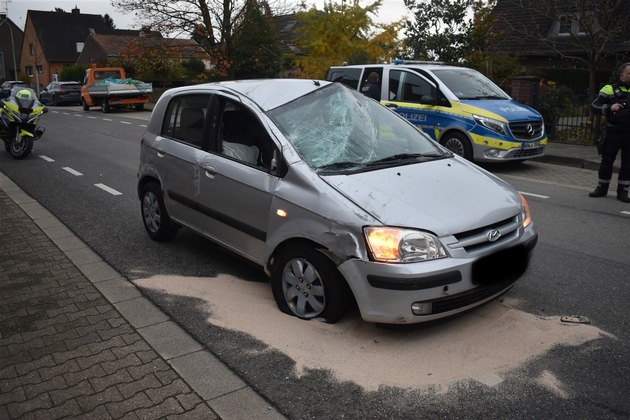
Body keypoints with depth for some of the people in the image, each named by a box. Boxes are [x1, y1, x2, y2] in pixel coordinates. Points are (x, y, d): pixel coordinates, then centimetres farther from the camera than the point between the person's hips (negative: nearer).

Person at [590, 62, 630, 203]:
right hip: (614, 132, -3)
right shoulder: (610, 89, 0)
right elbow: (594, 106, -6)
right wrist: (609, 108, -22)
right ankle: (602, 188, 16)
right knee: (607, 161, 4)